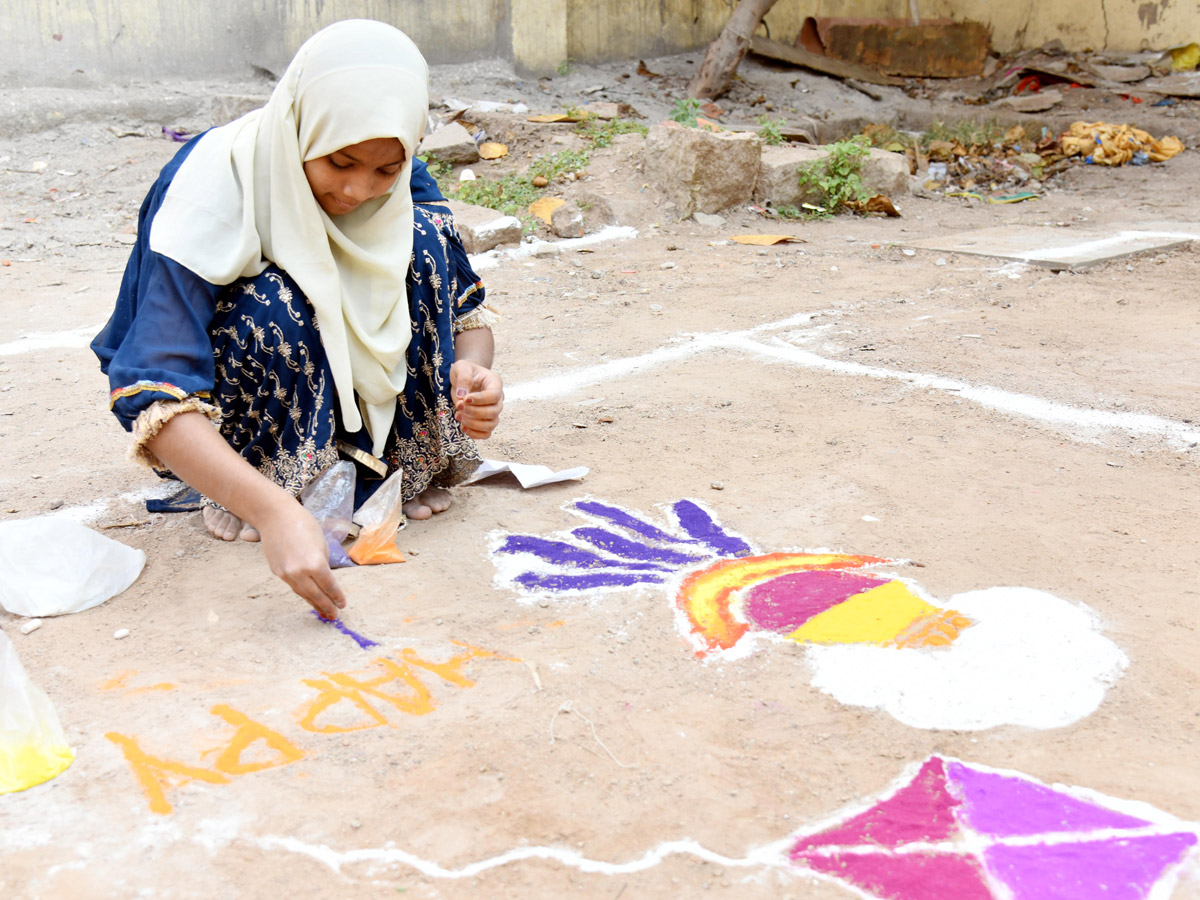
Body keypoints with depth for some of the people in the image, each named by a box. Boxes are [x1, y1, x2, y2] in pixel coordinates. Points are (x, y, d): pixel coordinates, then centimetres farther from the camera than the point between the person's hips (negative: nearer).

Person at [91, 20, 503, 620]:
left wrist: (470, 369, -34)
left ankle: (413, 462, -9)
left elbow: (466, 308, -8)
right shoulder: (214, 186, -32)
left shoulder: (400, 181, -16)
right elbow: (155, 397, -40)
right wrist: (275, 513, -54)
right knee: (280, 304, -36)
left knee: (424, 240, -20)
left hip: (338, 376, 4)